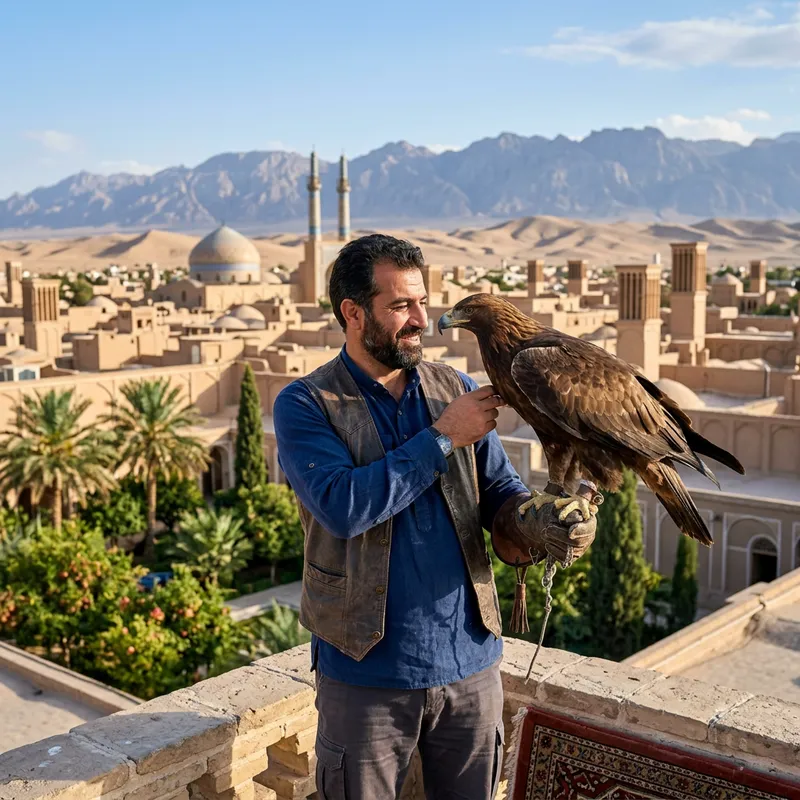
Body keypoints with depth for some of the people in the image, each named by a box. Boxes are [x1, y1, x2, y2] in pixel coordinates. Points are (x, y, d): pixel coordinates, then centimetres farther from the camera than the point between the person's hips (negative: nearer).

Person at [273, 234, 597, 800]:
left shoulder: (457, 389, 3)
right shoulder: (305, 406, -9)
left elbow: (500, 492, 3)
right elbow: (343, 507, -24)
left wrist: (544, 526, -19)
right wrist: (443, 437, -21)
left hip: (471, 663, 4)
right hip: (368, 674, -3)